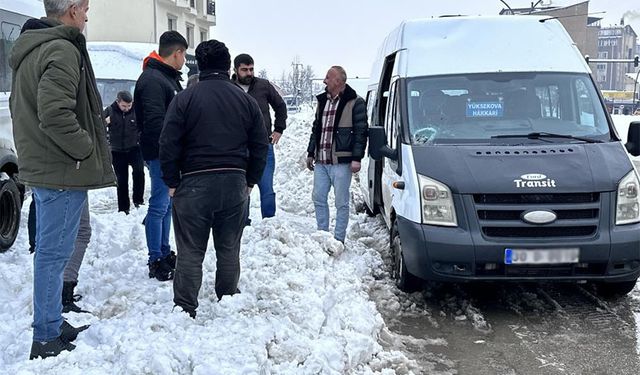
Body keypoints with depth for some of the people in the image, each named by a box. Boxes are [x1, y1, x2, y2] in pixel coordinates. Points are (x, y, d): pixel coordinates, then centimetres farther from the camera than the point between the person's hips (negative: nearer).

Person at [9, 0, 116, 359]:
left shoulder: (29, 50, 17)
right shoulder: (62, 49, -16)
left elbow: (21, 106, 23)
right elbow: (55, 113, -27)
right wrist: (87, 149, -16)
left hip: (41, 167, 10)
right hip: (64, 171, -10)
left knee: (50, 251, 17)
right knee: (54, 253, -3)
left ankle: (53, 325, 30)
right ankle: (47, 338, 6)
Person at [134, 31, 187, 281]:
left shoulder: (170, 78, 17)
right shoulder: (152, 80, -16)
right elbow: (155, 122, -23)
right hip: (161, 154, -10)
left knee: (167, 203, 16)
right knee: (159, 206, -4)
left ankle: (165, 253, 26)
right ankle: (156, 261, 4)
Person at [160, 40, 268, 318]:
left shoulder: (185, 98, -5)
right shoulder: (246, 100, 6)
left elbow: (168, 144, -8)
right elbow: (260, 145, 7)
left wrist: (172, 182, 1)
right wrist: (250, 181, 14)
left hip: (195, 183, -3)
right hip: (235, 184, 3)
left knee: (191, 252, 4)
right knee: (229, 250, 15)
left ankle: (185, 309, 7)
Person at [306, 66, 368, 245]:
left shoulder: (355, 103, -5)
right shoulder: (322, 101, 16)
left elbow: (361, 132, -8)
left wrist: (356, 158, -14)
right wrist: (311, 153, 20)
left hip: (341, 162, -7)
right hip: (320, 162, 7)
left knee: (341, 202, 1)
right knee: (318, 199, 9)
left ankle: (339, 239, 9)